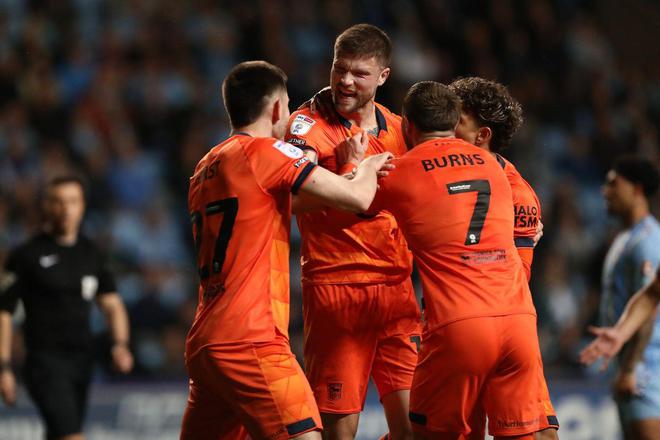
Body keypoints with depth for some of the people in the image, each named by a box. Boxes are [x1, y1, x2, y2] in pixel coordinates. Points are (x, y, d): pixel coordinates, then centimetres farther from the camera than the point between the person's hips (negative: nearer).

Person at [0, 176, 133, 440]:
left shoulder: (92, 254, 11)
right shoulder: (26, 255, -4)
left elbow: (112, 305, 12)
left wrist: (120, 344, -8)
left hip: (81, 363, 6)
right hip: (45, 361, -6)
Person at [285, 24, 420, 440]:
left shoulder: (398, 128, 13)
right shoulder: (309, 124, -4)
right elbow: (296, 198, -21)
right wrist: (351, 167, -24)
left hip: (397, 287, 5)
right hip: (335, 288, -5)